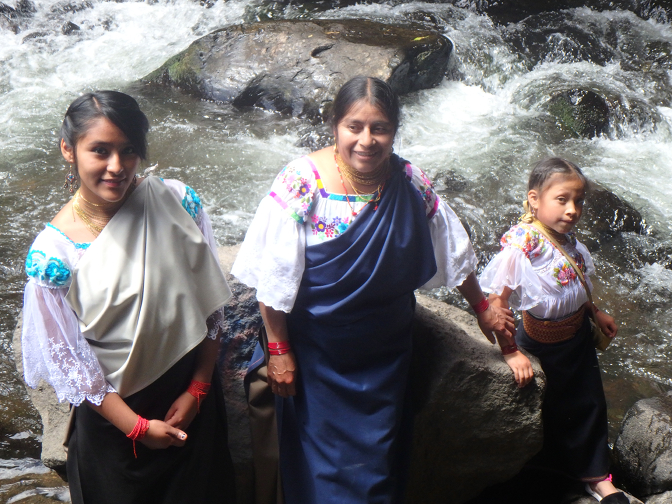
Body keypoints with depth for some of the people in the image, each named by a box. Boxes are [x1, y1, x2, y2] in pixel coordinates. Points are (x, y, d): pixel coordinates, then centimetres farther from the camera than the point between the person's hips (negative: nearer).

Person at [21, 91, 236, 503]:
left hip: (190, 395, 2)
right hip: (114, 409, -2)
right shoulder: (53, 252, -20)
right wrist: (137, 426, -11)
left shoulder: (178, 203, -14)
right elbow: (67, 361, -13)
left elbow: (210, 303, -4)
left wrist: (198, 388, -7)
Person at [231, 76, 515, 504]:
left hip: (387, 356, 3)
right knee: (322, 463, 8)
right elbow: (274, 279, -14)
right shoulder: (302, 184, -18)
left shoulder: (411, 184, -7)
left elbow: (453, 253, 8)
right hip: (317, 357, -3)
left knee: (379, 464, 16)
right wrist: (279, 350, -13)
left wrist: (482, 307, 15)